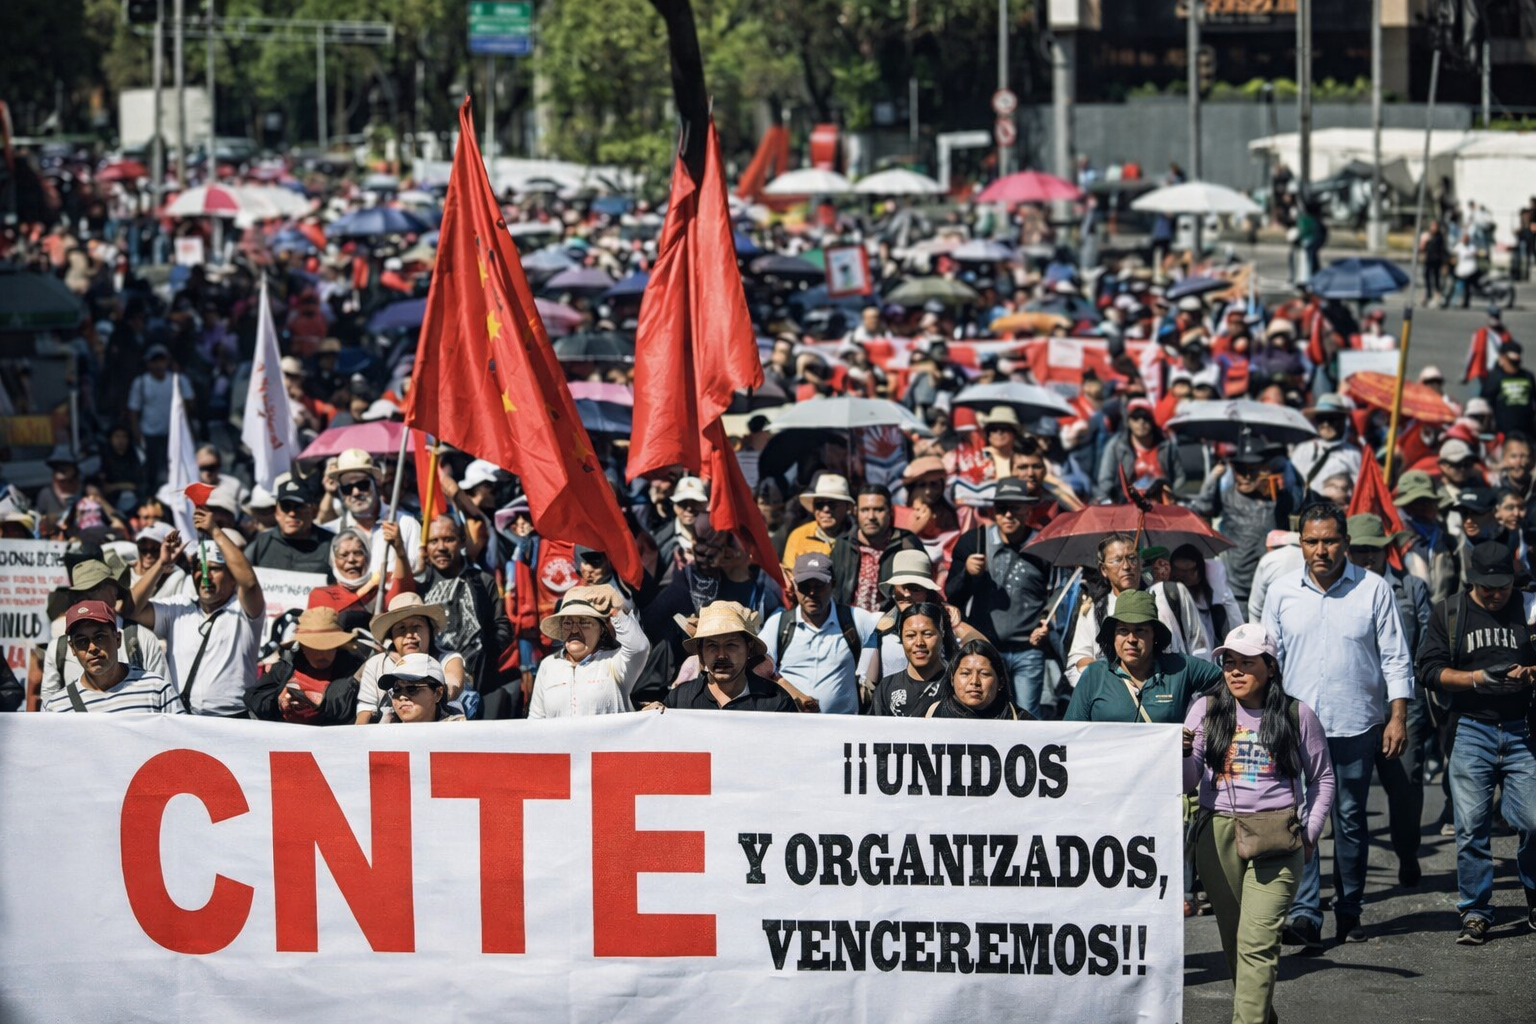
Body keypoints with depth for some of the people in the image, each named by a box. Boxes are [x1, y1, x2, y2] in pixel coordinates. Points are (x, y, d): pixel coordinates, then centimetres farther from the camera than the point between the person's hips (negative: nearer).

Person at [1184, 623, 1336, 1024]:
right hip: (1217, 836, 3)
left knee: (1257, 942, -14)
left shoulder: (1297, 715, 3)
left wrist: (1309, 834, 6)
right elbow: (1188, 780, 1)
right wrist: (1182, 754, -19)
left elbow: (1322, 778, 13)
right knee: (1233, 941, 10)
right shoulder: (1206, 709, 6)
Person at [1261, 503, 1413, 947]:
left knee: (1351, 820, 7)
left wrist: (1398, 715, -5)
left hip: (1356, 727, 0)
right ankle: (1305, 914, -12)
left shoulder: (1373, 589, 1)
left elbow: (1396, 657, 3)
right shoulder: (1282, 592, 6)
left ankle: (1349, 911, 17)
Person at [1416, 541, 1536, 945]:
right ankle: (1475, 913, 8)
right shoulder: (1448, 613, 8)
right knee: (1471, 826, -2)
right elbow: (1430, 669, 2)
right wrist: (1476, 678, -12)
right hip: (1470, 731, 0)